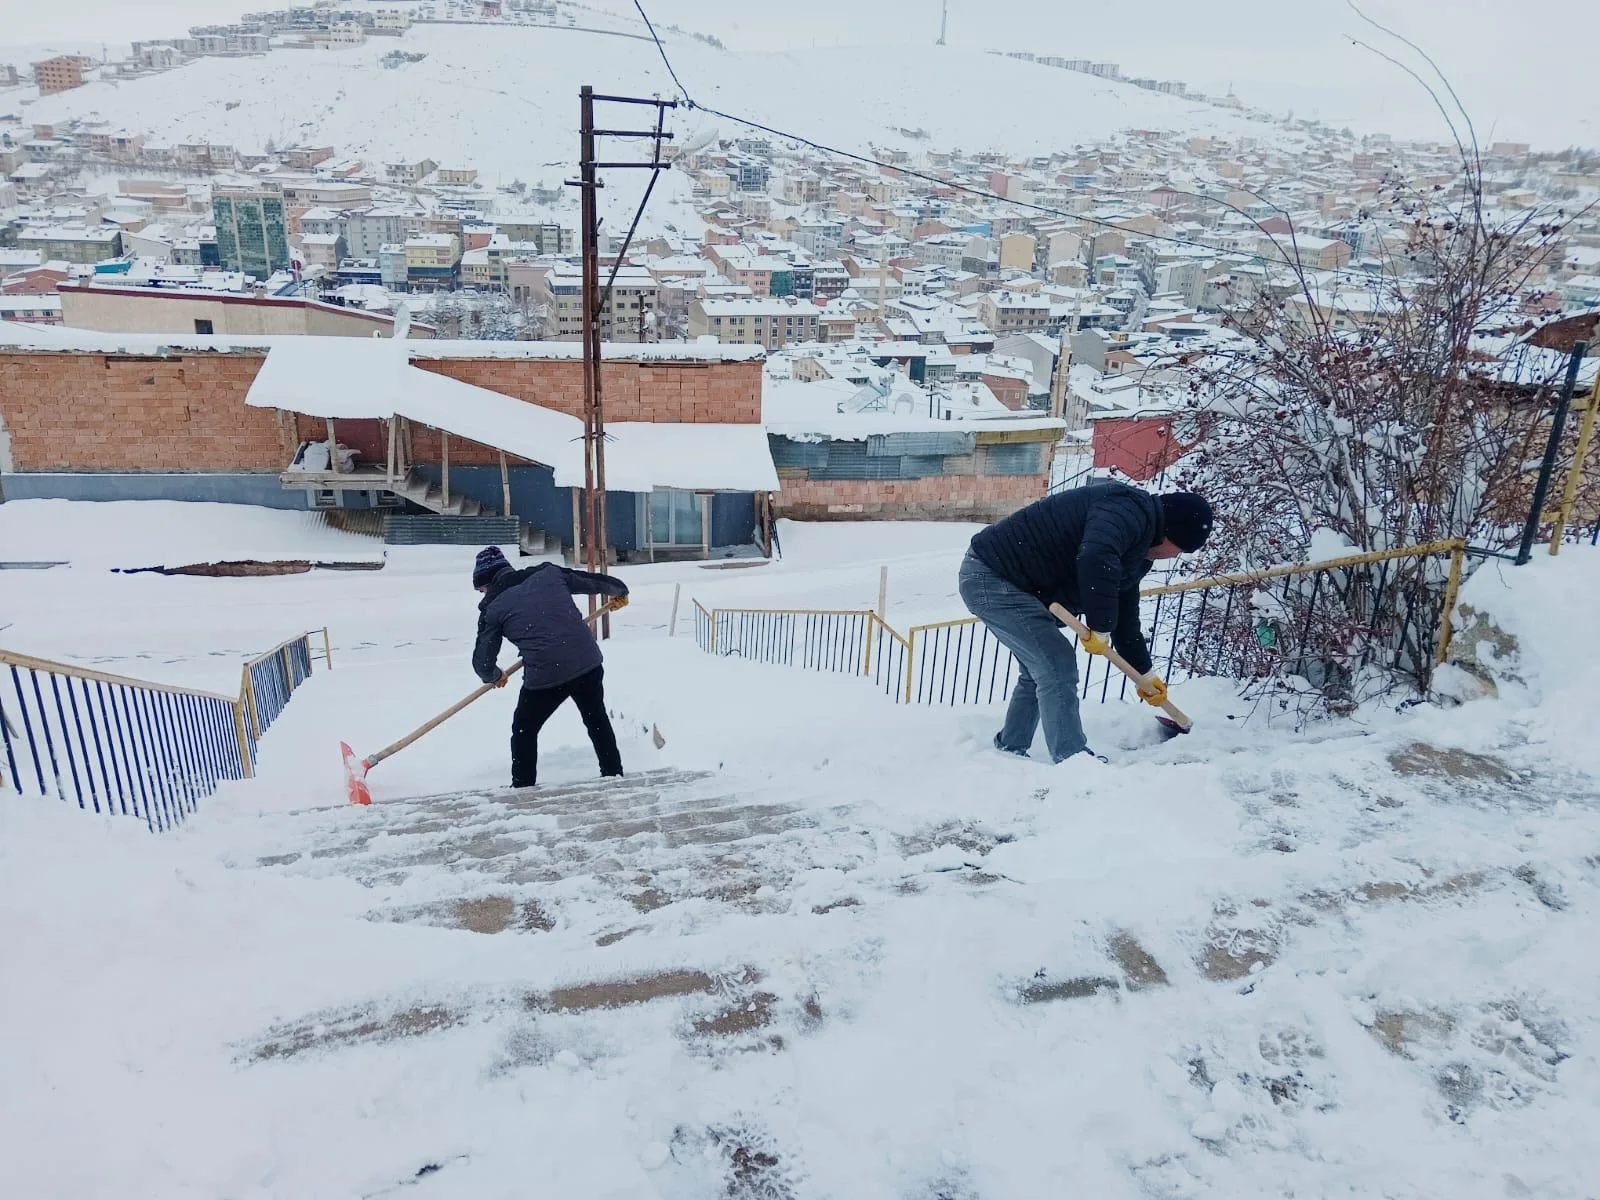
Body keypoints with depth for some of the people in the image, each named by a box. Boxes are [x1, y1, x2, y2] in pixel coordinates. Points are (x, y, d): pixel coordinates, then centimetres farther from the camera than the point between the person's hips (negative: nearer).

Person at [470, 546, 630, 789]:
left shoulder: (493, 608, 2)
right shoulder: (548, 573, 8)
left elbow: (482, 660, 9)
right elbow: (591, 581, 18)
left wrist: (494, 676, 32)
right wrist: (619, 590, 38)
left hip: (544, 674, -4)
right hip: (587, 662, 4)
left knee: (524, 730, 20)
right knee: (597, 720, 26)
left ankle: (522, 789, 24)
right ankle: (614, 774, 34)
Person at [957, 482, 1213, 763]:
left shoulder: (1138, 550, 15)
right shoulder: (1129, 510, -19)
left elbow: (1126, 616, 24)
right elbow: (1095, 560, -38)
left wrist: (1145, 675, 29)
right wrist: (1100, 629, -26)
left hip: (1012, 584, 11)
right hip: (989, 576, -11)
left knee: (1039, 668, 20)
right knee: (1058, 663, -13)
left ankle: (1009, 750, 32)